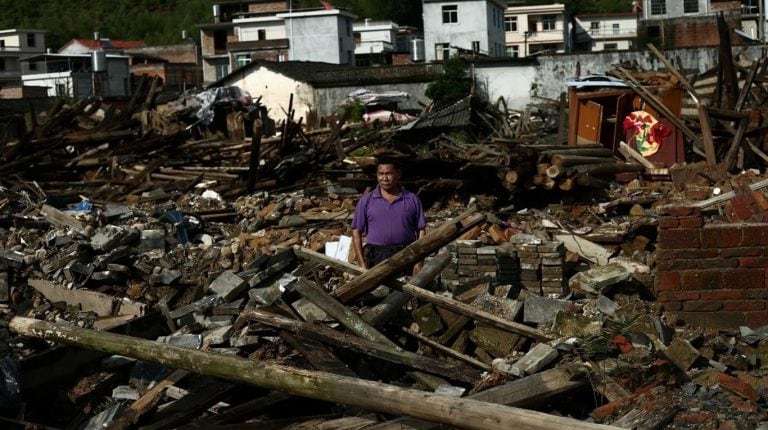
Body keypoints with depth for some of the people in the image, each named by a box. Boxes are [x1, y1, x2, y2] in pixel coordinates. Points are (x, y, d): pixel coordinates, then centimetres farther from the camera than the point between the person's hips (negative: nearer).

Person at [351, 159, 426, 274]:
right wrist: (362, 264, -4)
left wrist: (419, 262, -2)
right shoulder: (366, 201, 4)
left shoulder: (412, 200, 6)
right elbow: (357, 232, 3)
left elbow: (421, 231, 6)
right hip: (376, 258, 0)